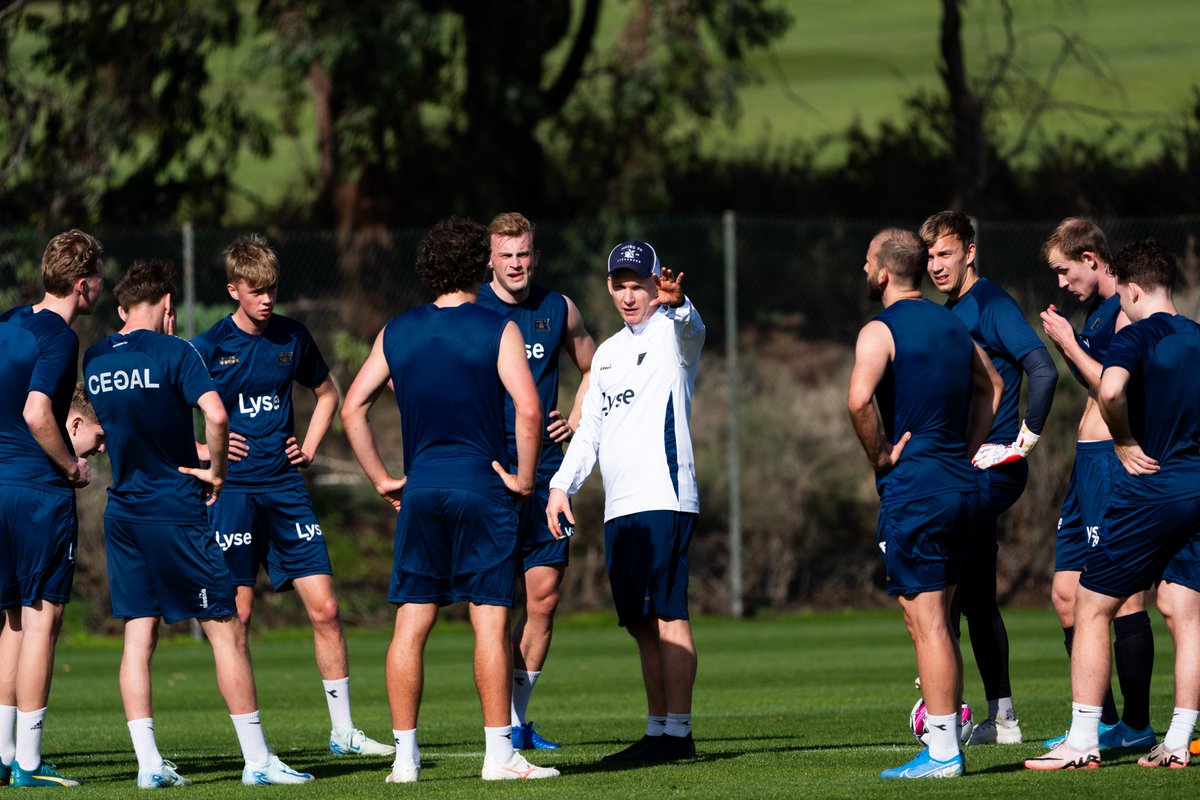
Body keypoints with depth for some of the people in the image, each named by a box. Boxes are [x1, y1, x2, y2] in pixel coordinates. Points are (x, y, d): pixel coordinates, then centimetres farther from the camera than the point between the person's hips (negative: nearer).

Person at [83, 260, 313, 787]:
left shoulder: (94, 360, 7)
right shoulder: (173, 352, -10)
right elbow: (216, 413, -22)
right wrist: (216, 471, -8)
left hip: (122, 513, 6)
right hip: (175, 512, -6)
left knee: (138, 636, 6)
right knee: (226, 630, 0)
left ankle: (148, 763, 1)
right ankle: (257, 759, -1)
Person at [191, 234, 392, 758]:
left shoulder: (293, 338, 7)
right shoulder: (209, 347, -4)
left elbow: (326, 393, 25)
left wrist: (310, 448, 12)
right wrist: (202, 451, -9)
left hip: (285, 486, 4)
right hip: (232, 492, -4)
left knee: (324, 607, -1)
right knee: (236, 615, -5)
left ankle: (343, 731, 6)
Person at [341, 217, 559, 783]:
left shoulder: (396, 333, 8)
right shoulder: (498, 331, -4)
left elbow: (352, 407, 8)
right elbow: (528, 408, -15)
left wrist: (381, 479, 12)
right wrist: (523, 478, -5)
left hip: (420, 488, 4)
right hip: (482, 485, -4)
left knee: (411, 626, 5)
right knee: (490, 624, -2)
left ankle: (405, 756, 5)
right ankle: (499, 754, -4)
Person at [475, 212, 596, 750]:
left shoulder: (558, 310, 10)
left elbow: (592, 368, 26)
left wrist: (575, 422, 13)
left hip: (543, 465, 4)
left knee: (544, 595, 2)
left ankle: (520, 717, 12)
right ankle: (505, 723, -5)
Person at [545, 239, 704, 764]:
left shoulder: (672, 333, 0)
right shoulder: (608, 352, 22)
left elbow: (690, 327, -26)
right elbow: (590, 429, 25)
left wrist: (676, 302, -49)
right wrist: (562, 484, 13)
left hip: (664, 498, -8)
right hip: (619, 506, 8)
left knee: (667, 615, -10)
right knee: (641, 624, 8)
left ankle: (677, 732, -10)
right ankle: (657, 731, 12)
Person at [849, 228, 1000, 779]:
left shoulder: (881, 331, -10)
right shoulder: (952, 326, 15)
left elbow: (859, 399, -27)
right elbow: (991, 387, 29)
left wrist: (881, 457, -12)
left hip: (912, 486, -8)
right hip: (959, 482, 8)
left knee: (925, 622, -6)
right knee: (937, 619, 15)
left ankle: (942, 753, -7)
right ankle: (948, 742, 15)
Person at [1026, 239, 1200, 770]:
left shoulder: (1137, 336, -10)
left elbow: (1111, 390, -30)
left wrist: (1125, 443, -15)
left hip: (1150, 484, -7)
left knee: (1092, 606, 1)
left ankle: (1082, 742, -3)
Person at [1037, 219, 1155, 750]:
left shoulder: (1128, 311, -12)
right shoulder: (1097, 312, 18)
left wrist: (1070, 344, -12)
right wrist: (1066, 344, 13)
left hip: (1116, 457, -11)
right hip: (1088, 462, 11)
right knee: (1067, 595, 11)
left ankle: (1137, 725, -5)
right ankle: (1103, 721, 16)